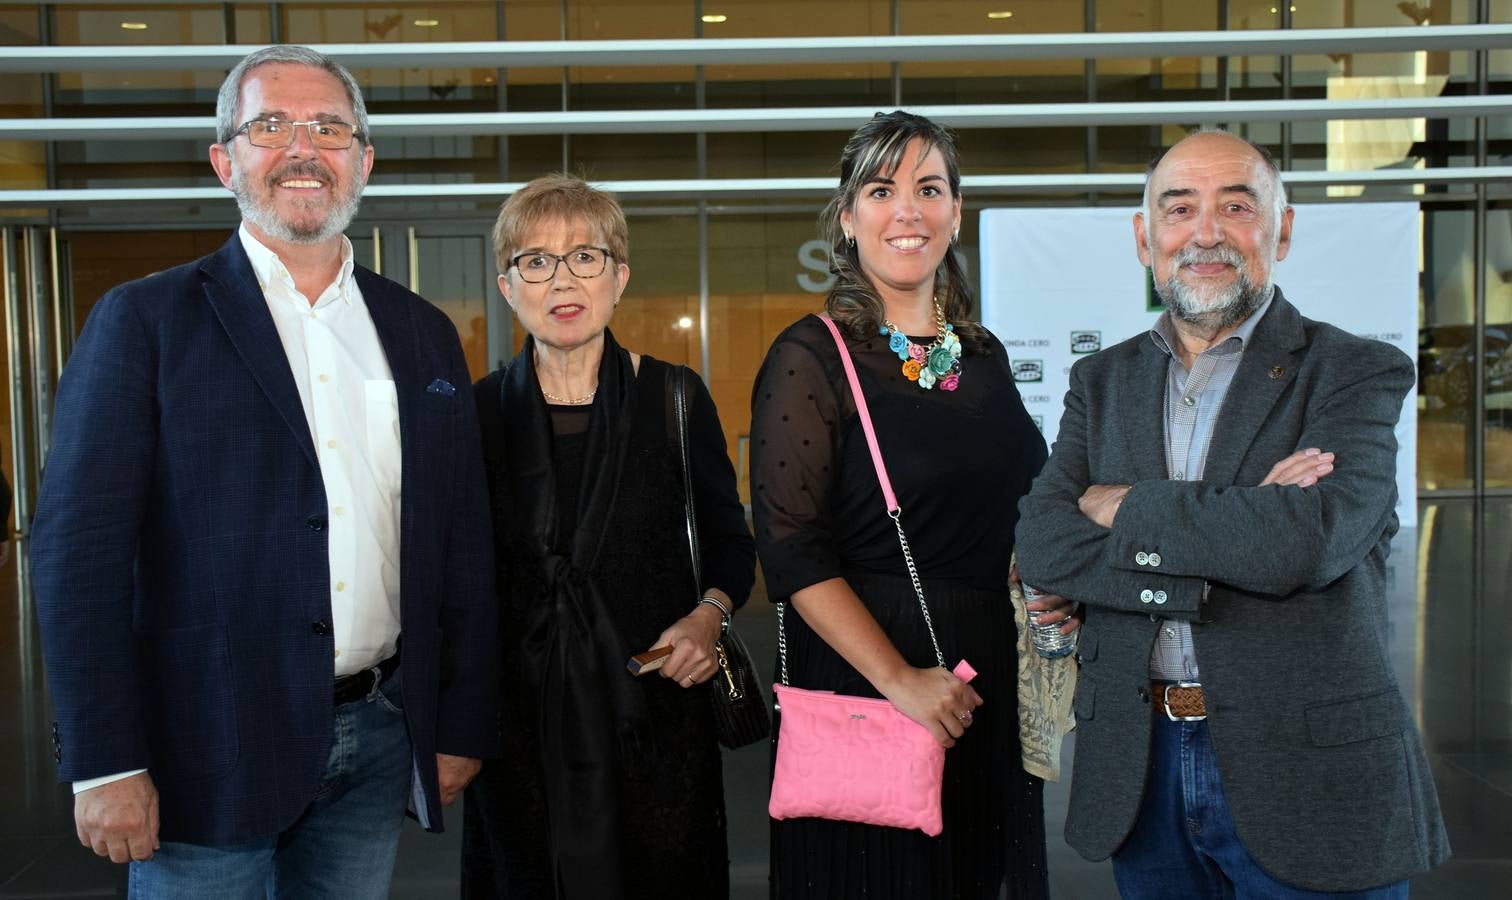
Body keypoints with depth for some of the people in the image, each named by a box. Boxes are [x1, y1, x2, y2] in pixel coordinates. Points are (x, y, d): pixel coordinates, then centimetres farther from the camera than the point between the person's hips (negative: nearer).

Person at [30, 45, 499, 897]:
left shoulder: (425, 333, 8)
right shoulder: (146, 319, -3)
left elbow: (463, 545, 9)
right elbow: (82, 548, -7)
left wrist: (463, 726, 6)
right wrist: (106, 763, -11)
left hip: (379, 735, 4)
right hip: (212, 747, -3)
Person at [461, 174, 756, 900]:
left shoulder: (675, 398, -1)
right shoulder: (477, 411, 0)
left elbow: (729, 538, 8)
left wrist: (710, 613, -11)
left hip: (654, 712, 0)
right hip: (518, 722, 1)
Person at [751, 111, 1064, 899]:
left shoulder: (984, 355, 8)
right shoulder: (810, 357, -10)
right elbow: (793, 549, -16)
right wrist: (901, 680, -20)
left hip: (992, 679, 6)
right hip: (861, 679, -5)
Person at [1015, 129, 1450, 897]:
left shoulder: (1357, 373, -4)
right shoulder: (1103, 382, 8)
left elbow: (1309, 539, -22)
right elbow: (1041, 546, -7)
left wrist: (1129, 509, -11)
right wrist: (1240, 527, -18)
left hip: (1308, 776, -3)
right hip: (1141, 770, 4)